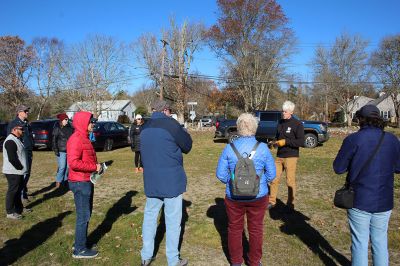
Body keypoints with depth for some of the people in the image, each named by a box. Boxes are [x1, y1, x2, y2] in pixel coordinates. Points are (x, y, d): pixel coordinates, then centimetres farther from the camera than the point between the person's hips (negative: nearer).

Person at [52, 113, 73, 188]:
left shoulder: (69, 127, 11)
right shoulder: (57, 128, -4)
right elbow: (54, 140, -6)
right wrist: (56, 150, -12)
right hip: (61, 151, -5)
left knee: (68, 167, 8)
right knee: (62, 167, -7)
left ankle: (64, 180, 21)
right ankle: (58, 182, 5)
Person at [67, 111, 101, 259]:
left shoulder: (84, 138, 14)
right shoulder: (76, 139, -18)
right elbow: (73, 162, -27)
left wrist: (96, 166, 4)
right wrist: (94, 167, -19)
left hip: (86, 181, 10)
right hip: (80, 183, -10)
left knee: (86, 214, 20)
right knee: (83, 216, 0)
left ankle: (80, 242, 34)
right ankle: (80, 250, 13)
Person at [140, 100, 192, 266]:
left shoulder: (145, 128, 8)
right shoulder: (170, 124, -13)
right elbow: (187, 145, -6)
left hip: (151, 181, 6)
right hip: (172, 181, -6)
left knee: (150, 216, 17)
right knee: (173, 221, 5)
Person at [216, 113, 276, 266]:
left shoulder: (229, 148, -10)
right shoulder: (262, 148, -11)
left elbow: (221, 174, -7)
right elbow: (271, 174, -6)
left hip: (234, 197, 0)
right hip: (258, 196, 0)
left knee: (235, 229, 18)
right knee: (256, 230, 17)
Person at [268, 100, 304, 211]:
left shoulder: (297, 124, -8)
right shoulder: (280, 122, 11)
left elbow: (301, 142, -14)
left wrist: (285, 142, -19)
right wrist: (275, 142, 3)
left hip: (291, 157, -6)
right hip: (279, 156, 6)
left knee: (290, 181, 2)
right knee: (274, 179, 5)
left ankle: (290, 204, 15)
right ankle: (271, 201, 18)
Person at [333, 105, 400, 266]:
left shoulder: (353, 139, -13)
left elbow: (338, 168, -9)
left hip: (359, 201, -3)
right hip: (384, 202, 3)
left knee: (360, 242, 10)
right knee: (380, 241, 18)